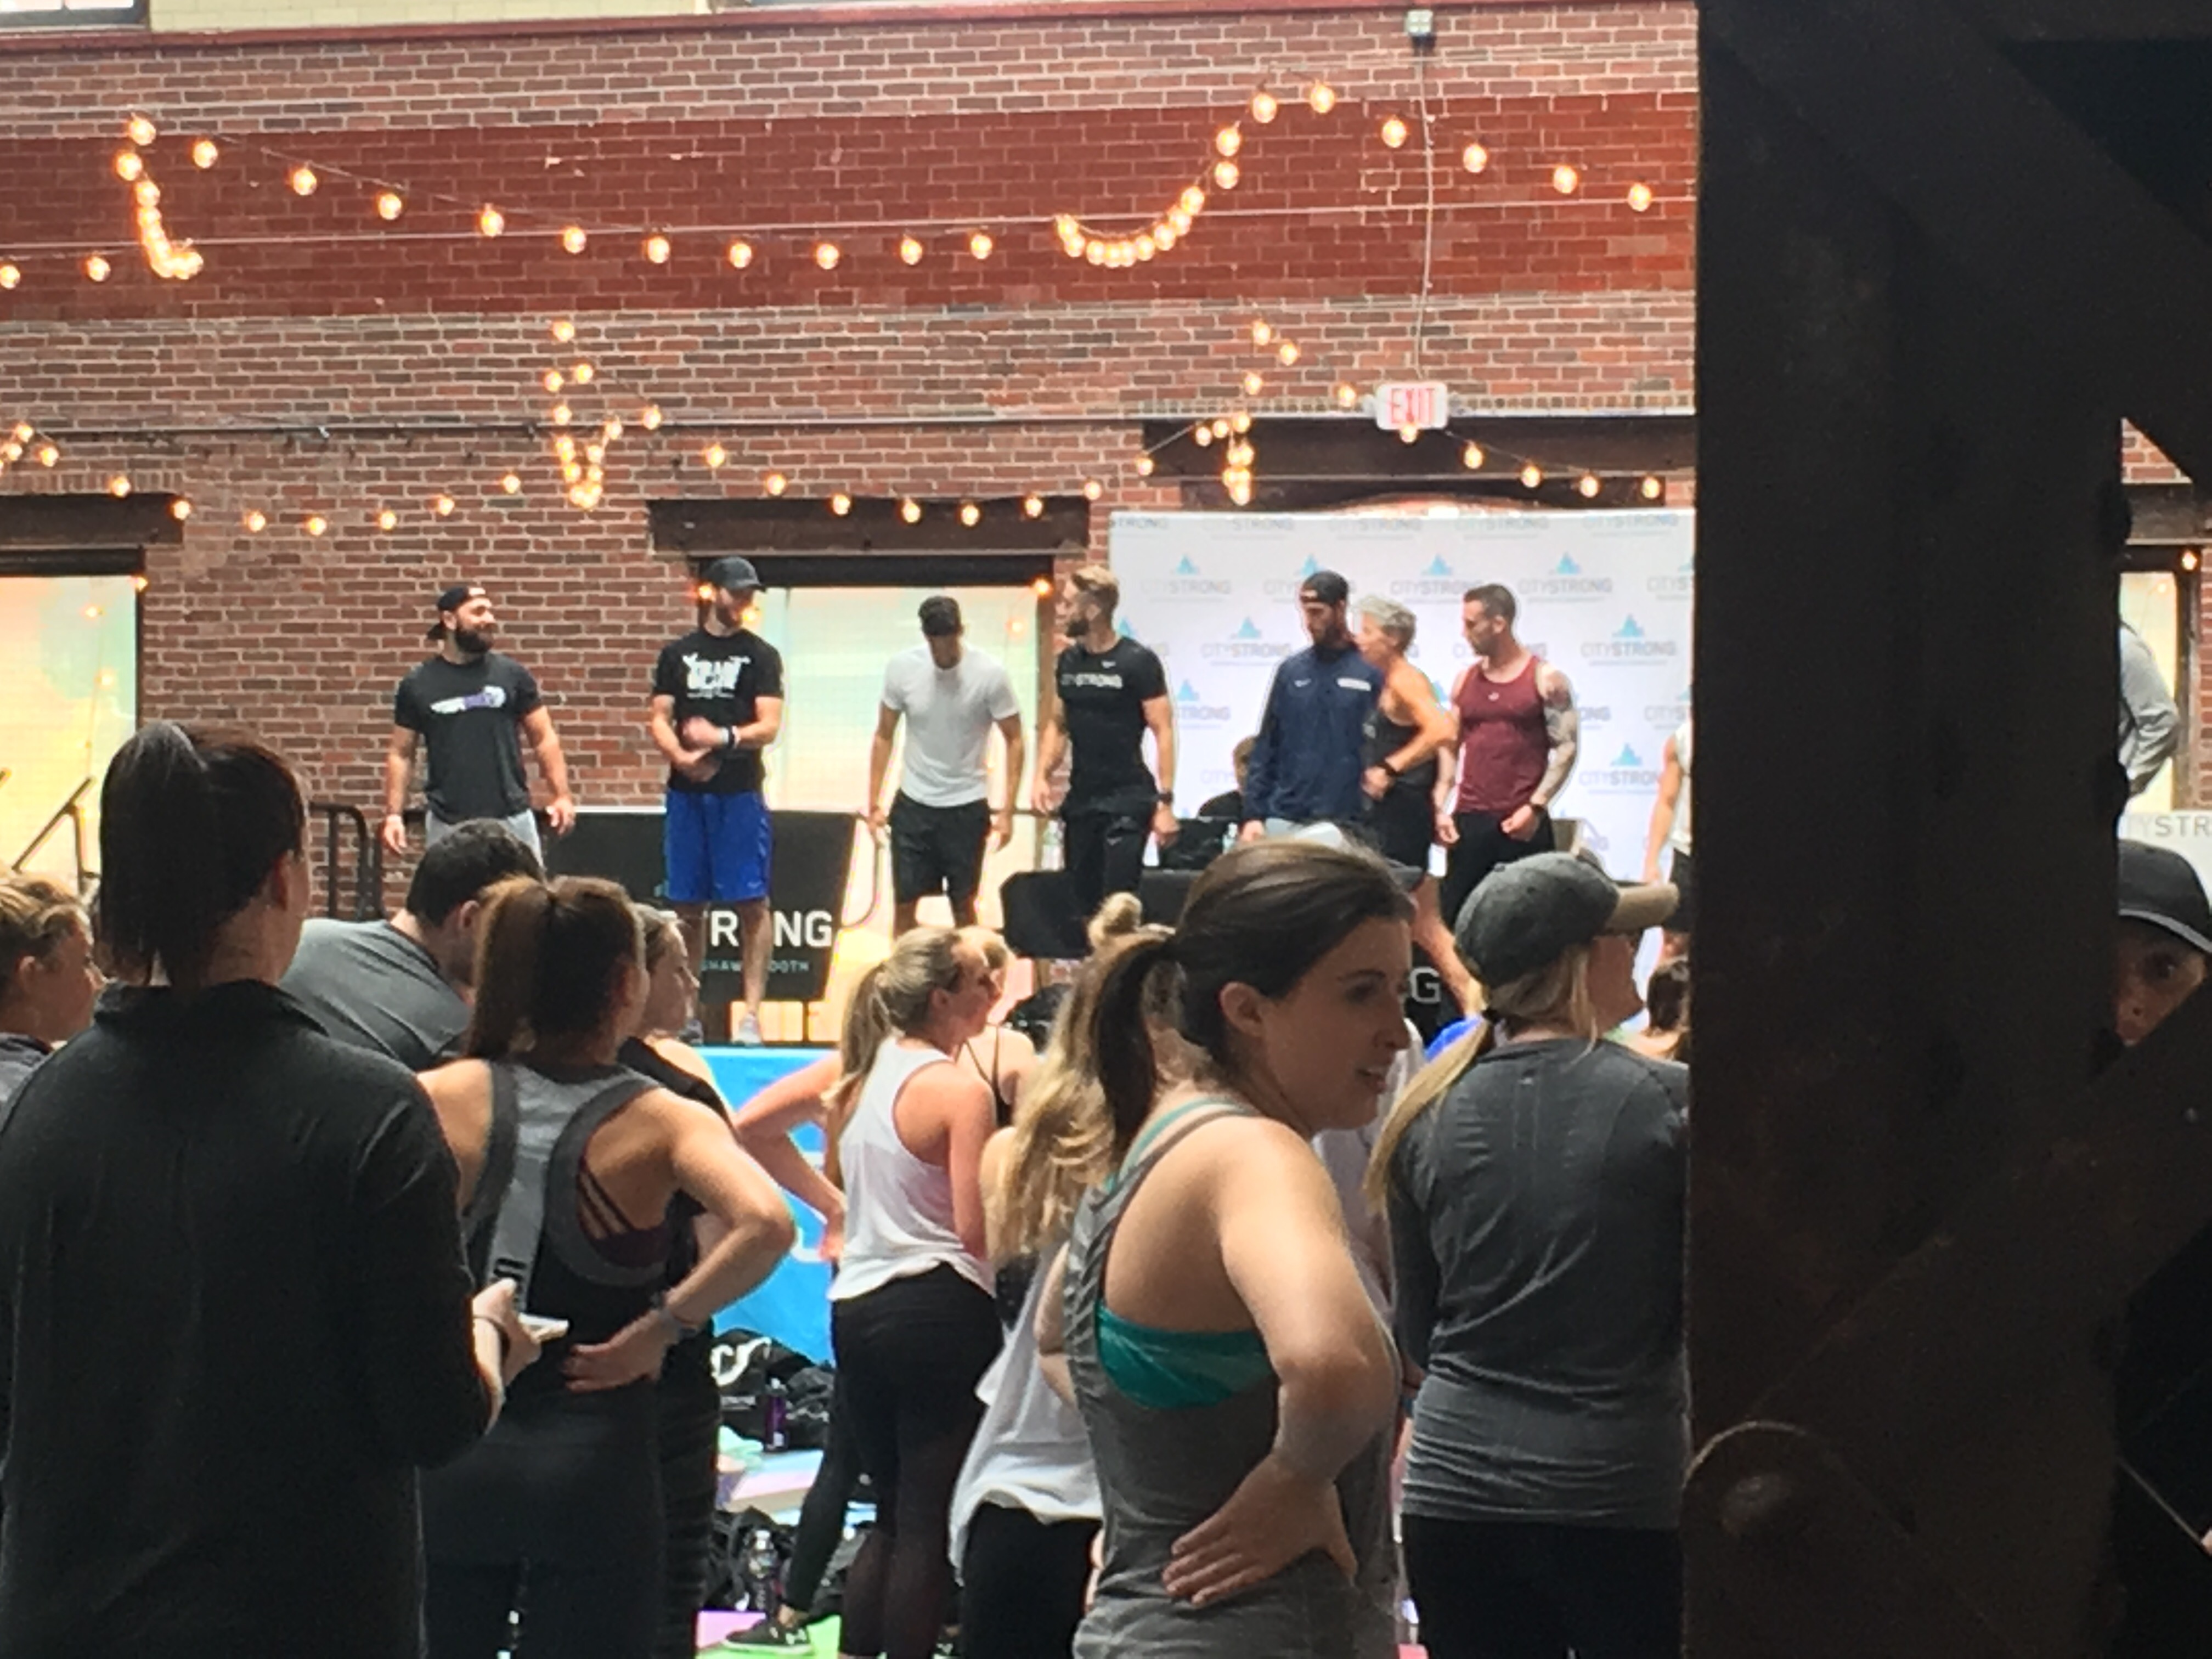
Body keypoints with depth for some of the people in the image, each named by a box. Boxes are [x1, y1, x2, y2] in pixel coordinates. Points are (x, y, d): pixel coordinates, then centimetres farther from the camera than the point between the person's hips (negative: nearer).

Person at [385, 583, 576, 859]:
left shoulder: (512, 675, 4)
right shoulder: (418, 684, 4)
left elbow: (544, 738, 5)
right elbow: (401, 754, 7)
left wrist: (562, 796, -8)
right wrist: (394, 815, -3)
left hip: (512, 819, 0)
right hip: (448, 825, 0)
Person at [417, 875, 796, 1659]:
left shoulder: (441, 1099, -2)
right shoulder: (663, 1123, -7)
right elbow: (764, 1224, -25)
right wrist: (661, 1327, -14)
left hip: (450, 1457, 2)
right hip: (594, 1458, -2)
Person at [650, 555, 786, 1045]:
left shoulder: (761, 656, 3)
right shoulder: (677, 654, 10)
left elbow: (769, 727, -6)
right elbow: (660, 720, 6)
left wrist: (724, 737, -23)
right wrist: (681, 755, -13)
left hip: (739, 795, -3)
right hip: (686, 793, 3)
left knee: (752, 904, -6)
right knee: (688, 906, 8)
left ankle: (752, 1013, -6)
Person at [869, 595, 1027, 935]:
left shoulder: (990, 675, -14)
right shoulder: (902, 668, -8)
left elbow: (1014, 740, -6)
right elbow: (884, 737, 3)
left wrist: (1007, 811, -10)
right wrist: (874, 804, 0)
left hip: (966, 807, -2)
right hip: (913, 804, 2)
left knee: (963, 904, 6)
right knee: (904, 902, 4)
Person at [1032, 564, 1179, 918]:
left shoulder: (1138, 662, -8)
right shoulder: (1068, 661, 9)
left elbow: (1163, 732, -10)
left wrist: (1165, 801, -16)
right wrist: (1043, 776, 1)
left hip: (1128, 799, -6)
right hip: (1081, 799, 6)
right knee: (1082, 901, 9)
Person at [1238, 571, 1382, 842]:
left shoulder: (1372, 672, -1)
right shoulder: (1291, 671, 11)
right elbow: (1266, 748, 12)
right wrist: (1254, 814, 4)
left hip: (1345, 825, -3)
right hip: (1284, 820, 3)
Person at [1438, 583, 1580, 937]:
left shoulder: (1545, 679, -3)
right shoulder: (1465, 679, 12)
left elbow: (1566, 747, -5)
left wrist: (1536, 806, -13)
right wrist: (1440, 808, 3)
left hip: (1522, 825, -4)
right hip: (1468, 821, 4)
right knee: (1454, 915, 2)